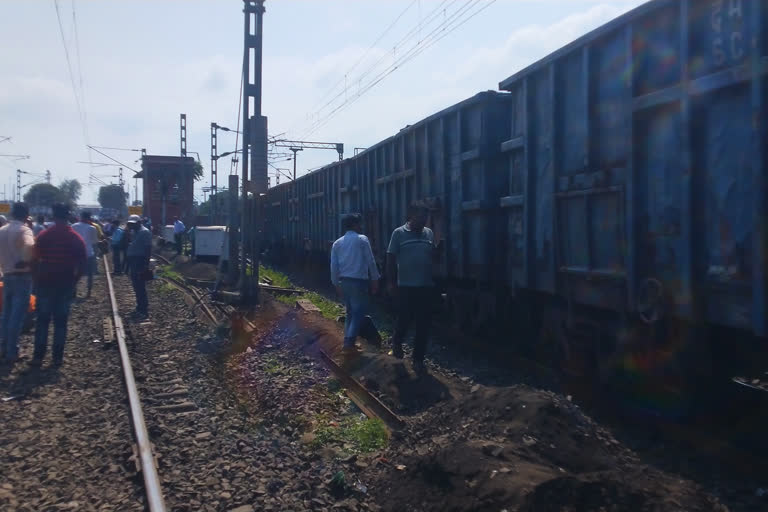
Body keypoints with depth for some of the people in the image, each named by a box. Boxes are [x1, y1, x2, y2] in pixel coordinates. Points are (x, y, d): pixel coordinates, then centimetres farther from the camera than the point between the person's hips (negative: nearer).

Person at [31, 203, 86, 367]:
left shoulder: (43, 236, -4)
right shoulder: (75, 238, -2)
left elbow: (36, 260, -4)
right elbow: (82, 263, -4)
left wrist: (36, 279, 6)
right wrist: (74, 280, 6)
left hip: (45, 283, -1)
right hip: (66, 284, 1)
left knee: (42, 321, 7)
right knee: (61, 321, 7)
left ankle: (38, 356, 6)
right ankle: (58, 357, 8)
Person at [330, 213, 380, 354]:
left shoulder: (337, 243, 11)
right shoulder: (362, 239, -4)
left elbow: (334, 266, 10)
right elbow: (371, 262, -5)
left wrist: (336, 284, 17)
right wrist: (375, 280, 2)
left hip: (344, 281, 6)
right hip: (358, 281, -6)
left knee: (350, 312, 15)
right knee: (359, 312, -2)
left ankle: (348, 342, 13)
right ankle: (349, 342, -12)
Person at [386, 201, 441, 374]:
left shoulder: (429, 233, 8)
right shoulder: (399, 233, -4)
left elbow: (433, 255, 15)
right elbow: (391, 258, -3)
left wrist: (440, 245, -5)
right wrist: (390, 282, -8)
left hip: (427, 287, 4)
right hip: (406, 286, -4)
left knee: (424, 325, 5)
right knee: (405, 319, 2)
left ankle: (418, 360, 16)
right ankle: (397, 342, 35)